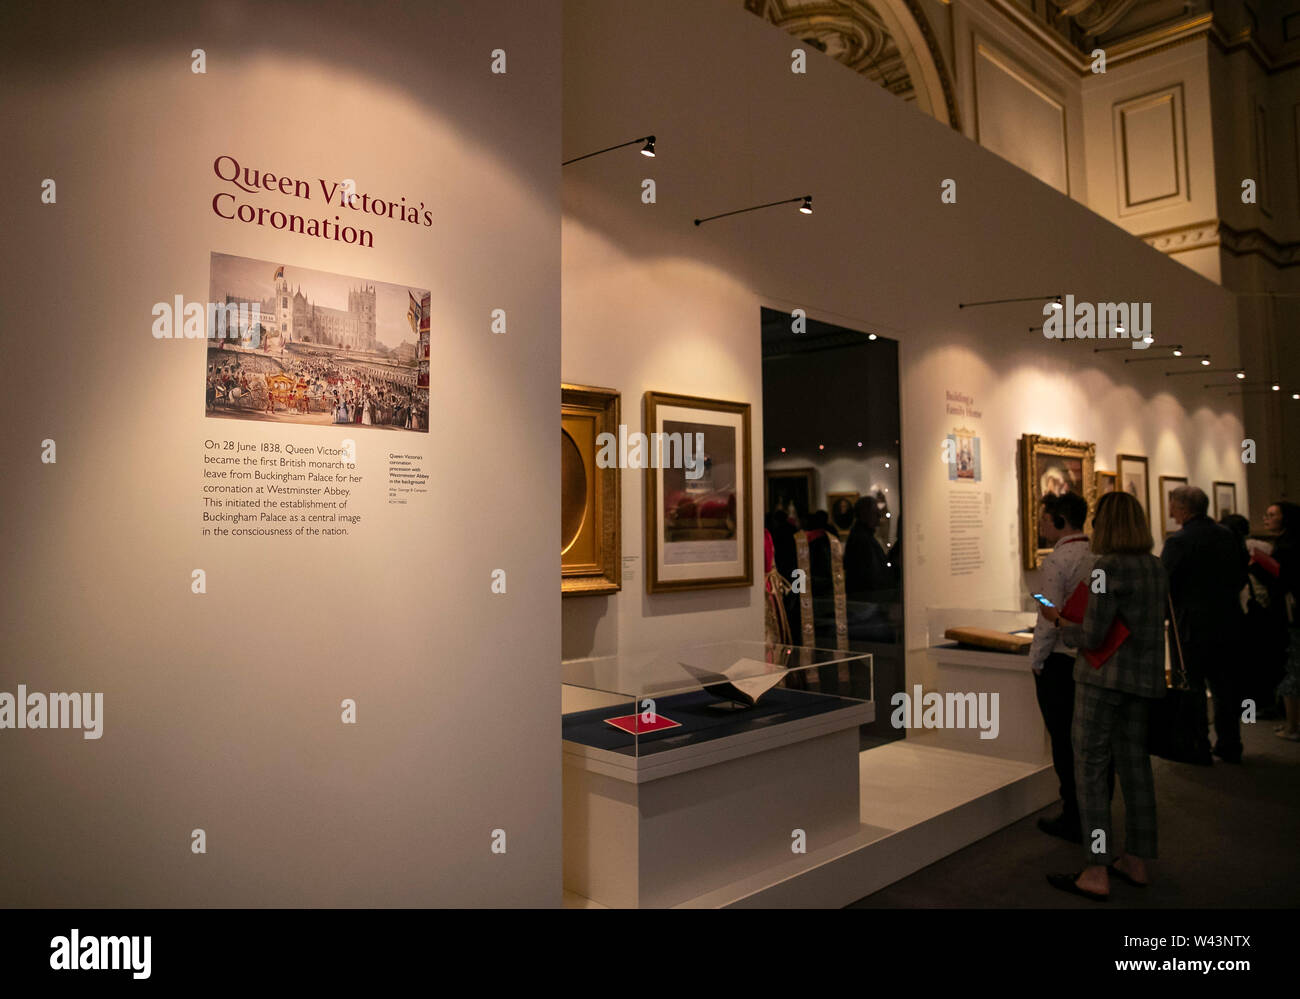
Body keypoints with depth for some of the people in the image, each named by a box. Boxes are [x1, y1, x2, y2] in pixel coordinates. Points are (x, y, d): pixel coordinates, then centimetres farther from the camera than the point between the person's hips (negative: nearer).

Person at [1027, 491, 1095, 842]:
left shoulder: (1057, 561, -16)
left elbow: (1050, 619, -18)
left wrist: (1035, 661, -6)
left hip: (1060, 663, -7)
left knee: (1065, 744, 3)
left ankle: (1074, 820, 11)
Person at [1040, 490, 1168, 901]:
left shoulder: (1109, 568, -17)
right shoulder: (1156, 567, 8)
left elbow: (1092, 636, -19)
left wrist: (1057, 620, -2)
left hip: (1105, 677, -8)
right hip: (1145, 678, 8)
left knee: (1090, 768, -2)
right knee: (1135, 765, 15)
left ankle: (1096, 873, 1)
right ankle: (1136, 861, 25)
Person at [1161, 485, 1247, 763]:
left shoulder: (1178, 541, -16)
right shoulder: (1227, 536, 6)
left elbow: (1163, 582, -18)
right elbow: (1241, 577, 15)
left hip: (1195, 627, -7)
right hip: (1229, 623, 7)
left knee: (1193, 688, 4)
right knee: (1227, 686, 14)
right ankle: (1230, 747, 21)